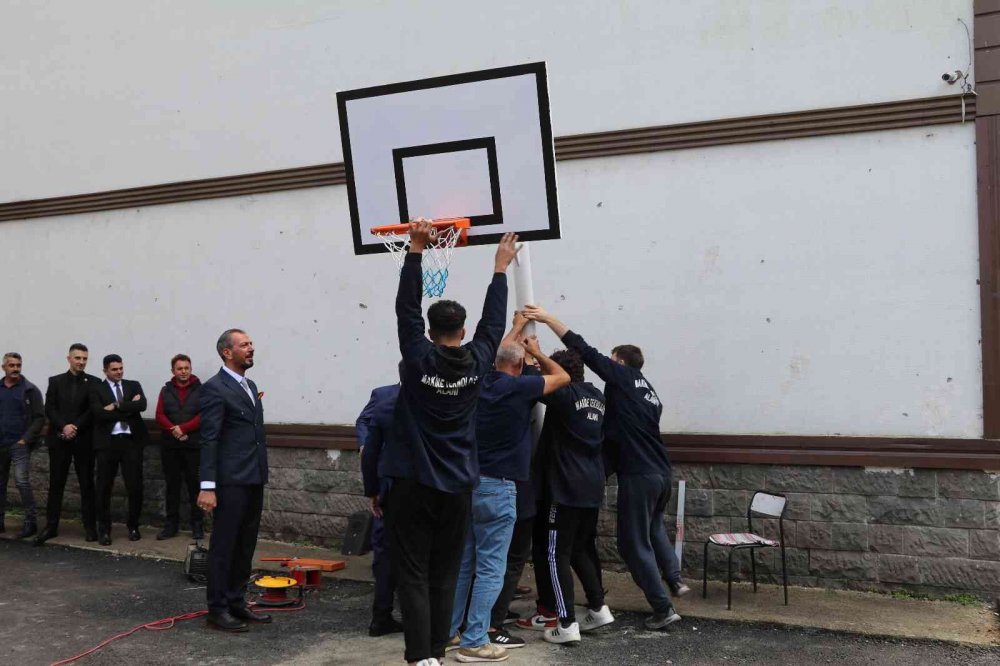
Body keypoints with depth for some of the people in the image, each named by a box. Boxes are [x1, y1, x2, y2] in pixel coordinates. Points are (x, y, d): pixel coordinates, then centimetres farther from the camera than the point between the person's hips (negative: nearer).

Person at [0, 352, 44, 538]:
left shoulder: (30, 390, 0)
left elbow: (39, 418, -3)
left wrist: (26, 439, -11)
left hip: (19, 444, -4)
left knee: (22, 482, -11)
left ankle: (30, 522, -6)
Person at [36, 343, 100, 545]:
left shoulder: (94, 383, 3)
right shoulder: (55, 381, 9)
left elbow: (93, 411, -4)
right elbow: (49, 409, 1)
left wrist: (75, 427, -13)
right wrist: (64, 426, -13)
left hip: (84, 440, -1)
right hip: (59, 439, 1)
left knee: (87, 484, 3)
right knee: (56, 484, 4)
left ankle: (90, 526, 7)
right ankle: (51, 526, 10)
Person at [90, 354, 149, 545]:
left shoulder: (133, 385, 11)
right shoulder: (97, 390, 4)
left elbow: (142, 405, -8)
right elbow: (99, 413, -13)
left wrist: (117, 406, -12)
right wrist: (129, 408, -10)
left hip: (131, 441, 2)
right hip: (107, 443, -1)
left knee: (135, 486, 3)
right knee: (104, 488, 4)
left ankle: (133, 526, 20)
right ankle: (104, 529, 14)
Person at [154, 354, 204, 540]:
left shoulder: (200, 390, 1)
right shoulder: (166, 390, 10)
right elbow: (160, 416, 2)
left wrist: (183, 428, -15)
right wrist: (174, 431, -13)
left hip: (194, 446, -3)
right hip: (170, 446, 3)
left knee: (195, 486, 0)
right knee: (172, 486, 8)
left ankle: (197, 525, 6)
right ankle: (171, 524, 13)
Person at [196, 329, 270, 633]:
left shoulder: (250, 386, 16)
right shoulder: (215, 388, -9)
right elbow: (209, 440, -14)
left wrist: (262, 474, 17)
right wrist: (207, 486, -19)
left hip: (254, 481, 8)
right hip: (231, 481, -8)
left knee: (245, 546, 13)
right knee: (224, 546, 0)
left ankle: (236, 602, 23)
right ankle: (217, 610, 9)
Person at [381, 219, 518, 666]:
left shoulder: (419, 358, -8)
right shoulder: (476, 362, -1)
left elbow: (406, 308, -5)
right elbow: (494, 320, 12)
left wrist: (416, 250, -6)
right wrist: (500, 268, 22)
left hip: (413, 483, -3)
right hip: (456, 488, 3)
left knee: (413, 576, 0)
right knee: (444, 576, 12)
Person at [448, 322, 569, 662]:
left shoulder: (480, 383, 6)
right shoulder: (518, 388, -11)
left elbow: (496, 355, 29)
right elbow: (562, 377, 4)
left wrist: (517, 327, 42)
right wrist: (536, 352, 19)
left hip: (468, 482, 7)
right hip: (496, 488, -7)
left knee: (462, 563, 14)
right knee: (490, 569, -1)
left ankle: (447, 631, 20)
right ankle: (474, 642, 0)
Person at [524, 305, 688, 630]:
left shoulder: (622, 376, -2)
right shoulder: (650, 393, 18)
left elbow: (583, 349, -5)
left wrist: (546, 318, -3)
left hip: (638, 475, -8)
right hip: (661, 473, 8)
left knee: (635, 543, 2)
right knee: (653, 527, 33)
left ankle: (663, 609, 4)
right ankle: (674, 578, 27)